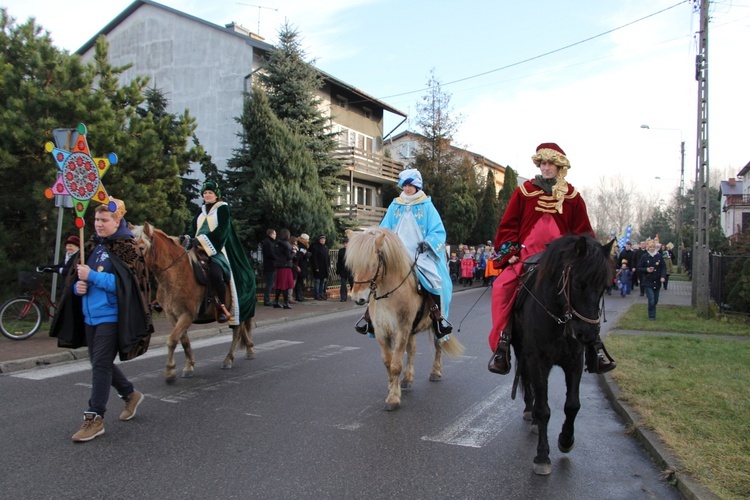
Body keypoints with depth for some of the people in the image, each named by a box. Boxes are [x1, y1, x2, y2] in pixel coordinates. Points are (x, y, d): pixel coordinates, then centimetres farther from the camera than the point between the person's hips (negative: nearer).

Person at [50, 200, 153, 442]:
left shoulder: (125, 248, -10)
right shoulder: (92, 246, 12)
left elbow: (123, 283, -19)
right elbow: (78, 277, 19)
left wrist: (92, 276, -20)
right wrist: (78, 286, -3)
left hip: (111, 316, -8)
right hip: (90, 316, 8)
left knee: (100, 365, -6)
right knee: (99, 363, 17)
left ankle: (95, 418, 5)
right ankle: (130, 394, 37)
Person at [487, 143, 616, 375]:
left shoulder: (572, 196, 9)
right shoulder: (524, 191, 5)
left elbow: (583, 232, 13)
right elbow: (508, 226, 6)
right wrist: (510, 251, -5)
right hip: (525, 256, -1)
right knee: (502, 286, -23)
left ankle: (593, 344, 4)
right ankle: (501, 344, -16)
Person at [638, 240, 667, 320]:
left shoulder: (659, 256, 2)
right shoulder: (644, 257, -4)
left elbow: (663, 267, 2)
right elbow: (639, 268, 0)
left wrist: (663, 276, -12)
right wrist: (646, 270, -18)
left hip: (657, 282, 3)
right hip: (647, 282, -3)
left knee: (655, 300, 12)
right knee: (651, 300, -11)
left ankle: (653, 314, 34)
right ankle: (652, 316, 4)